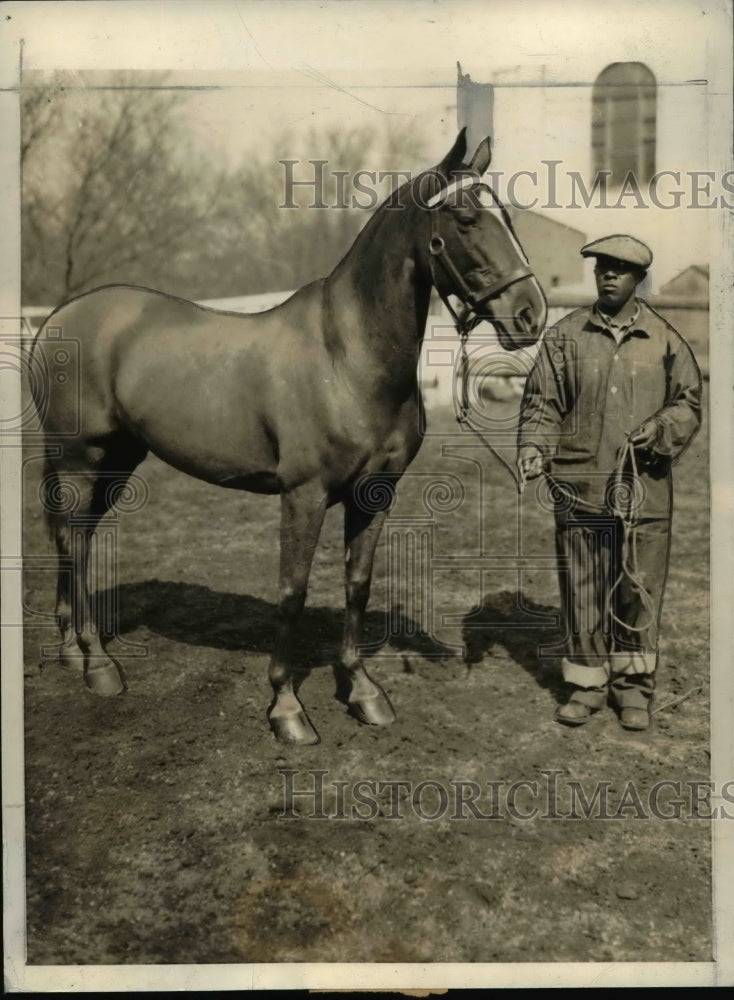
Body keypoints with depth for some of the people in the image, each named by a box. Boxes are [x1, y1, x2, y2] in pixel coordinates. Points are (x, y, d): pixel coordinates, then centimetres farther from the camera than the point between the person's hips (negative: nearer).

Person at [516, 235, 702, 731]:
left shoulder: (665, 340, 5)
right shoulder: (565, 336, 4)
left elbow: (689, 402, 9)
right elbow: (542, 400, 3)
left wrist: (660, 430, -10)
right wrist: (533, 448, -13)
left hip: (644, 489, 0)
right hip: (579, 486, 0)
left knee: (640, 591, 8)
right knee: (582, 592, 8)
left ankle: (634, 685, 24)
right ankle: (587, 684, 22)